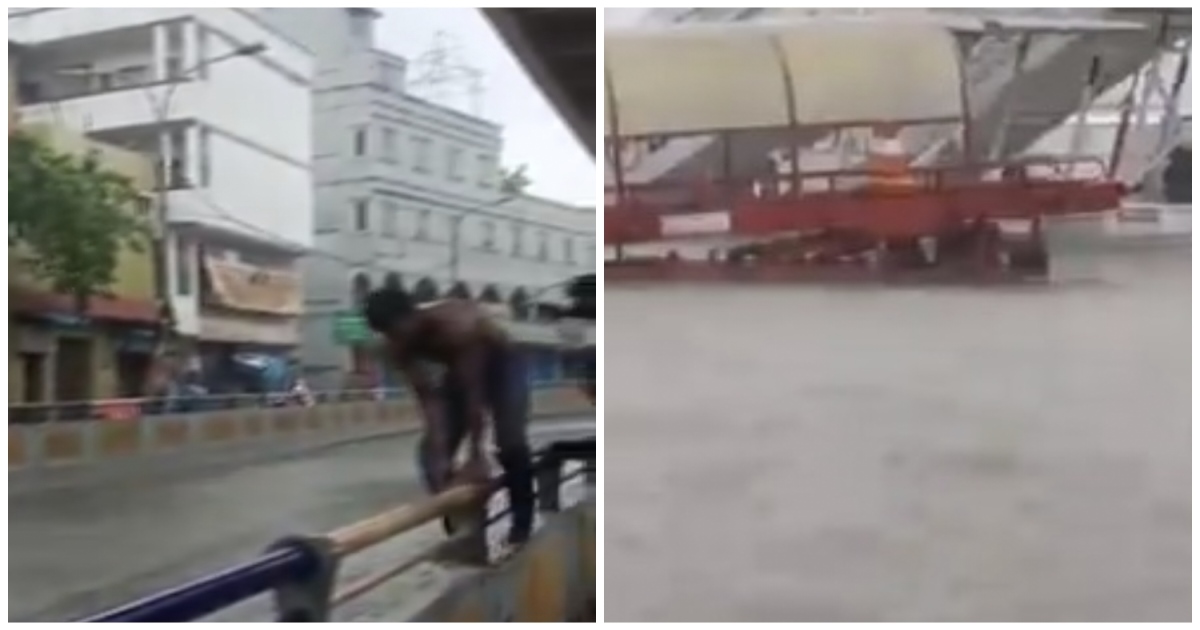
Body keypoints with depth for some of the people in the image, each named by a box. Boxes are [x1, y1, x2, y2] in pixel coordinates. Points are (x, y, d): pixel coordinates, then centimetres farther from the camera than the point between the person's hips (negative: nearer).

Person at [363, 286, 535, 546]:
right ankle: (457, 528, 6)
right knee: (433, 449, -5)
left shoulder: (456, 324, -40)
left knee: (510, 442, -20)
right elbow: (427, 398, -23)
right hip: (459, 370, 6)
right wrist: (440, 454, -33)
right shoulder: (397, 347, -22)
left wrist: (476, 455, -36)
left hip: (502, 364, -6)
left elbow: (473, 393, -37)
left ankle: (522, 525, -5)